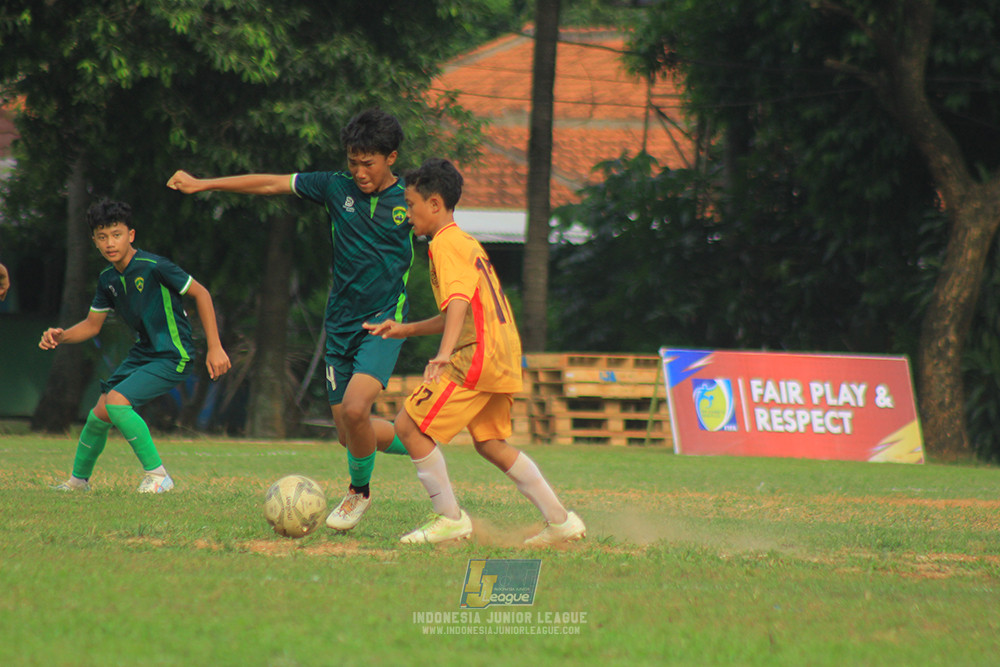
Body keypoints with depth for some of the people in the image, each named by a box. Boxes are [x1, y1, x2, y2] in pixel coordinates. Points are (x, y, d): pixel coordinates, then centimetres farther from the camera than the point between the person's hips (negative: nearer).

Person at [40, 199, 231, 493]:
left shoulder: (153, 267, -20)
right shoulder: (107, 279, 3)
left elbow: (200, 293, -12)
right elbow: (92, 325, 15)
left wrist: (215, 348, -13)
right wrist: (60, 336, -6)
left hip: (172, 357, -7)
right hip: (142, 354, 7)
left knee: (116, 401, -24)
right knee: (99, 414, 5)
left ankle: (157, 474, -14)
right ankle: (78, 480, 29)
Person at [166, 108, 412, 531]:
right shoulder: (336, 187, 2)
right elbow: (271, 184, 5)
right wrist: (202, 184, 6)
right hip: (340, 323, 4)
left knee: (354, 408, -24)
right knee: (348, 433, 2)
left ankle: (359, 492, 2)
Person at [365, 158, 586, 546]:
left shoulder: (446, 242, -8)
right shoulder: (465, 242, 23)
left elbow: (459, 300, -24)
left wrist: (444, 355, -36)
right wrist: (405, 330, 28)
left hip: (477, 355, -10)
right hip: (502, 355, 10)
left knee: (410, 426, -7)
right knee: (490, 444, 17)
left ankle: (450, 519, -4)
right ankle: (560, 521, 14)